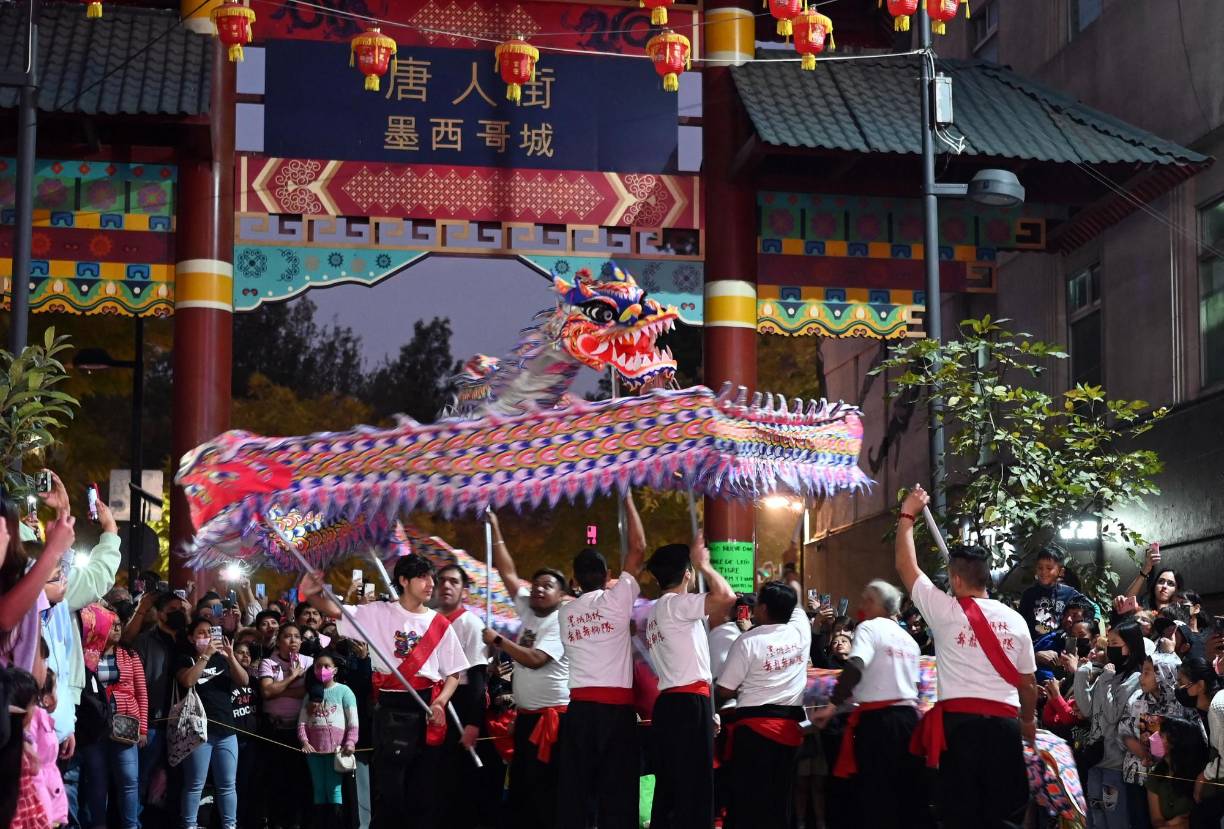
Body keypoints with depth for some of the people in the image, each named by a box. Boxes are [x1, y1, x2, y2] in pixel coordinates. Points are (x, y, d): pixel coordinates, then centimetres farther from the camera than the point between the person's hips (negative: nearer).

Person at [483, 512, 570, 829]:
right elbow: (508, 573, 12)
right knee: (520, 784, 10)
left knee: (546, 786, -5)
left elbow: (534, 659, -22)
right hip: (525, 715, 8)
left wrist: (497, 640, -14)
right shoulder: (528, 610, 11)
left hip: (553, 716, -8)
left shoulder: (560, 622, -11)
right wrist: (494, 529, 8)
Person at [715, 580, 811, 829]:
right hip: (789, 726, 5)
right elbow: (795, 606, 28)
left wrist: (743, 690, 13)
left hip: (753, 726, -5)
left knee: (746, 799, 0)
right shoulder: (801, 631, 3)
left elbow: (724, 691, -6)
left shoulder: (748, 641, -9)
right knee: (780, 800, 9)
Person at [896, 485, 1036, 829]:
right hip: (1004, 723, 3)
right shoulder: (1015, 620, 8)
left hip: (959, 722, -3)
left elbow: (905, 565, 8)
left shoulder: (945, 611, -1)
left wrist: (907, 514, 19)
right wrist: (1029, 720, 32)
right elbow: (1027, 682, 15)